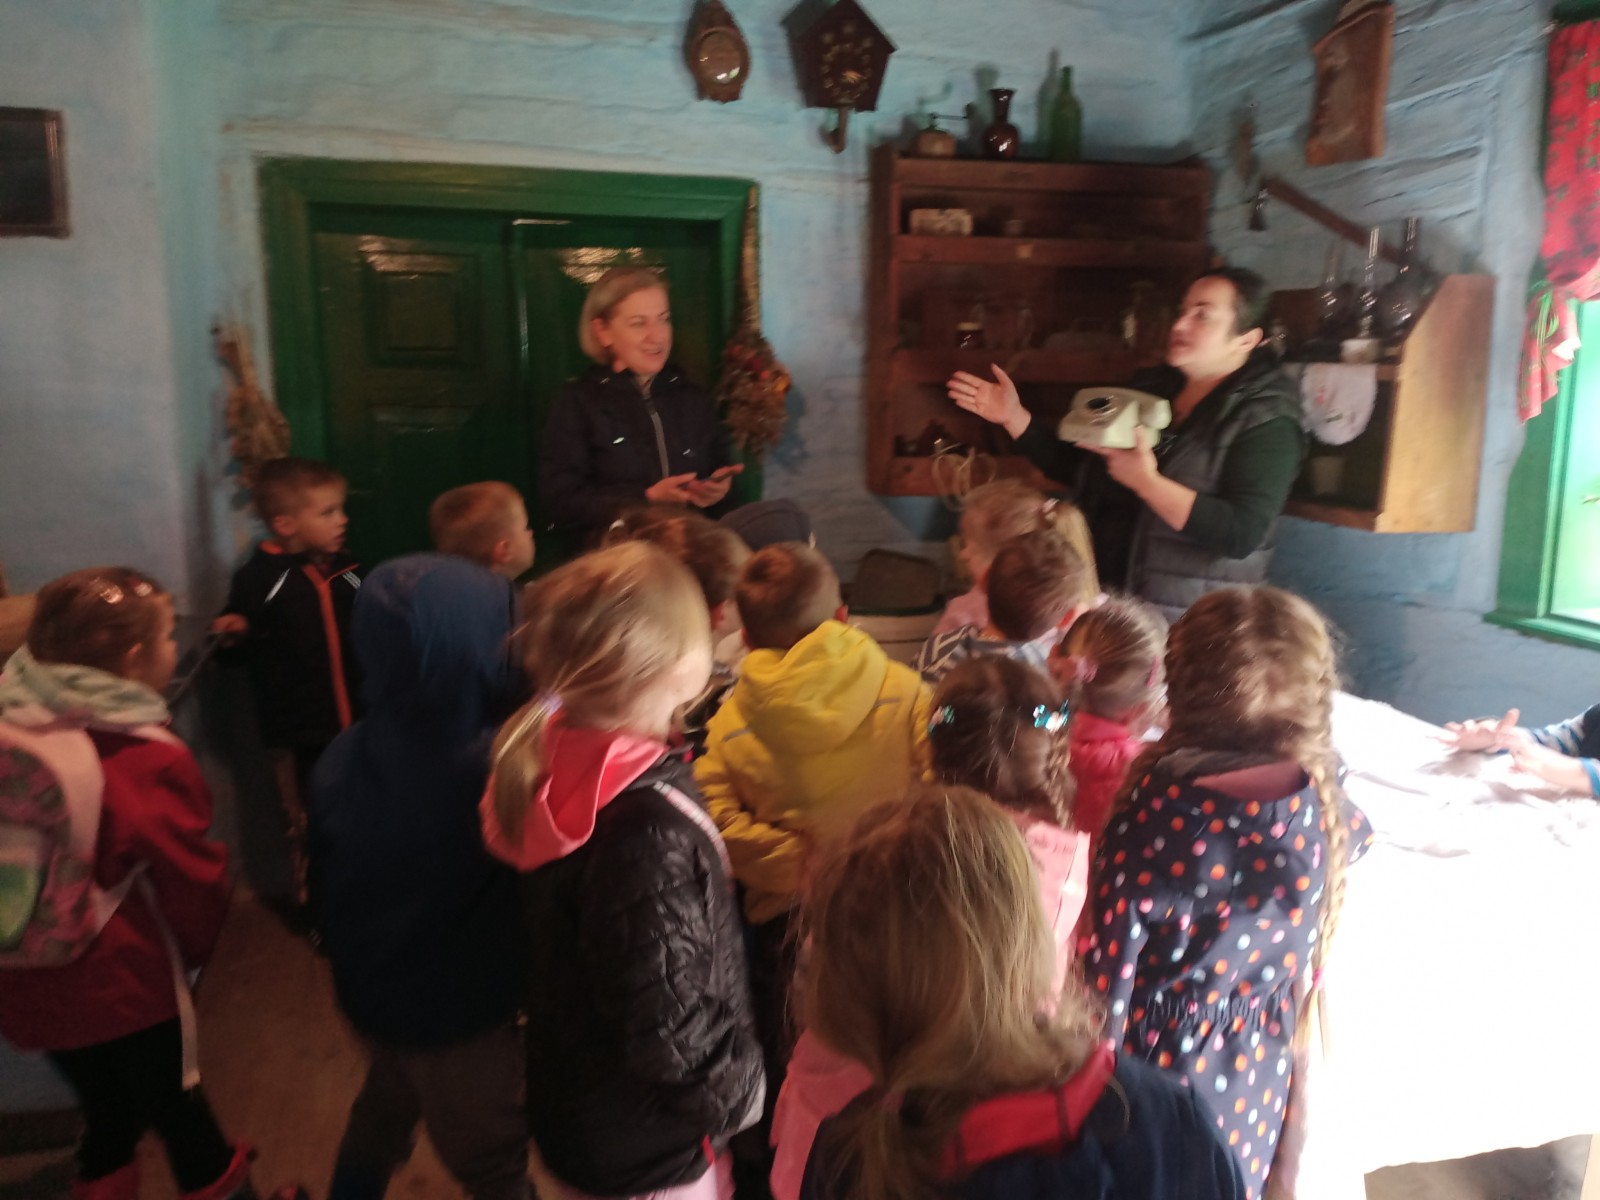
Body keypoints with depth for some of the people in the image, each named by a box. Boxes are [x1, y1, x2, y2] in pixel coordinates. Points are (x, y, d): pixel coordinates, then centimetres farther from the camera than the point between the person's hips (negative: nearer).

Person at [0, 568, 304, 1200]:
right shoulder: (147, 762, -25)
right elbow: (194, 882, -15)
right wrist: (198, 946, 7)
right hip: (124, 987, -6)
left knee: (108, 1121, 26)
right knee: (180, 1118, 17)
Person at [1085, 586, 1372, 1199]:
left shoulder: (1152, 815, -30)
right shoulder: (1324, 810, -17)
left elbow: (1108, 969, -20)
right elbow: (1358, 836, 10)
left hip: (1162, 1056, -3)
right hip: (1259, 1068, 4)